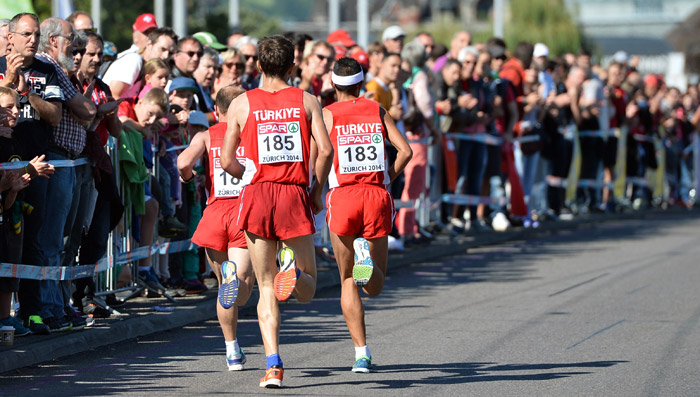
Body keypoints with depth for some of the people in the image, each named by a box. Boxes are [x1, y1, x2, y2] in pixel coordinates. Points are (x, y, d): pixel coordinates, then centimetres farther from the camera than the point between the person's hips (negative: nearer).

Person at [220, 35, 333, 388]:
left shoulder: (241, 104, 5)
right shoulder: (306, 100, 5)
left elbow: (227, 162, 2)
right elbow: (325, 149, -7)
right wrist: (317, 191, 8)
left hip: (257, 196, 0)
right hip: (295, 195, 0)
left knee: (266, 288, 6)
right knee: (307, 289, 10)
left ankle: (273, 365, -8)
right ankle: (294, 272, -27)